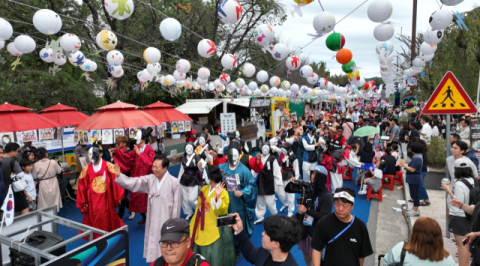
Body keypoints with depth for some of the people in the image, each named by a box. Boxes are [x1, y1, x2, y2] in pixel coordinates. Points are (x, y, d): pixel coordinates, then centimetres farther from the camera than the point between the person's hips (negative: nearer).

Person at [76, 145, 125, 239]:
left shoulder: (108, 166, -8)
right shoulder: (86, 169, -1)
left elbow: (116, 180, -8)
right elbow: (82, 186, 3)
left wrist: (118, 197, -8)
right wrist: (83, 203, 4)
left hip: (106, 200, -2)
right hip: (92, 202, 2)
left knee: (107, 220, 11)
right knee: (94, 221, 10)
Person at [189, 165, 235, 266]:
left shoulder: (223, 192, -16)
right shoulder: (204, 189, 3)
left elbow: (222, 211, -24)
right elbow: (199, 207, 12)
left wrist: (218, 196, -37)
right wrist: (194, 224, 15)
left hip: (216, 229, -6)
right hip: (202, 227, 7)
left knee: (215, 256, 3)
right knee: (201, 252, 19)